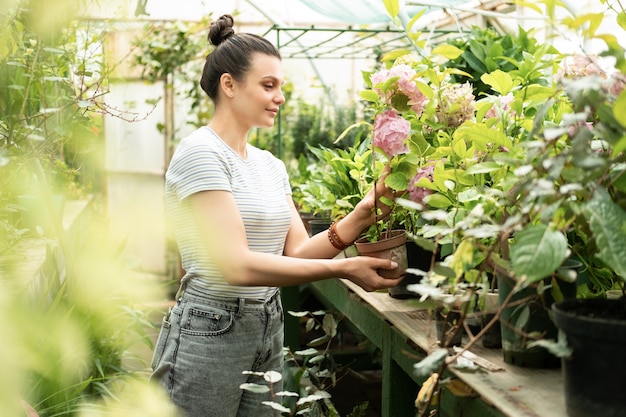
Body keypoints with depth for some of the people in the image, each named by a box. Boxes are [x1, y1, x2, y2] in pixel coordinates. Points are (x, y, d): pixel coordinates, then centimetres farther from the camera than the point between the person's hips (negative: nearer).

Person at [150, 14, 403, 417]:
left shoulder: (272, 165, 9)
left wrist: (362, 214, -11)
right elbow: (237, 265, -22)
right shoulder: (201, 152, -15)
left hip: (269, 329, 7)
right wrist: (343, 269, -23)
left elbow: (297, 252, 2)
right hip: (210, 333, -7)